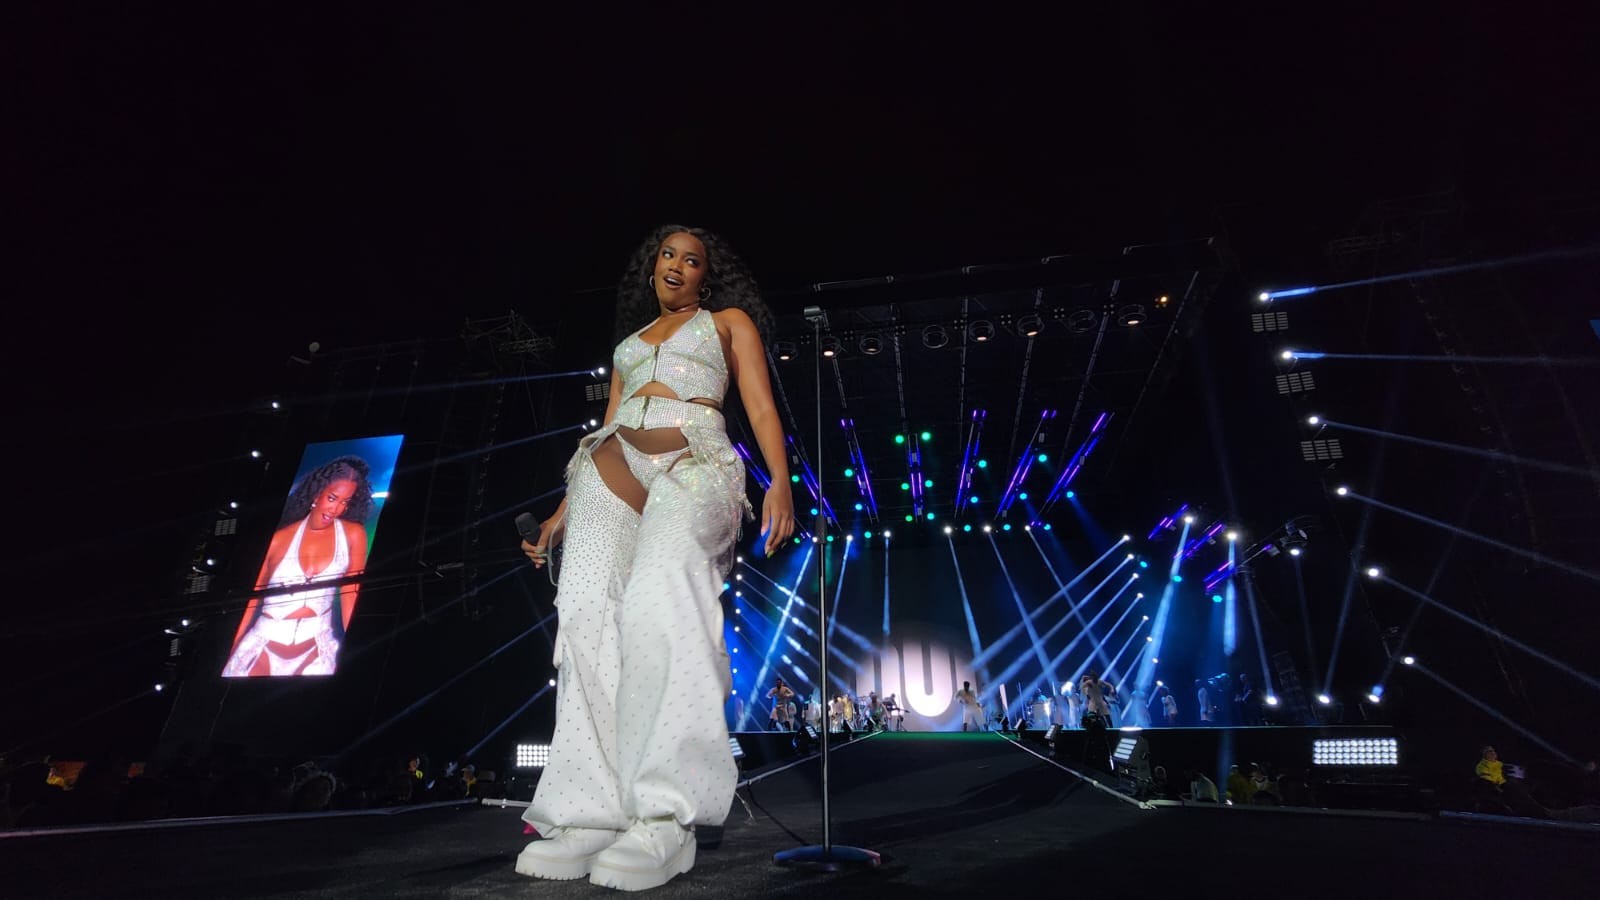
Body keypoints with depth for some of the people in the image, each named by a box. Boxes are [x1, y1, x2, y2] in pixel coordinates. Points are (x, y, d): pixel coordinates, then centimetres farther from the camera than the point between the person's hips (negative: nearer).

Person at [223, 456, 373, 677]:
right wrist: (231, 656, 4)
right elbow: (251, 600, 2)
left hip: (316, 649, 0)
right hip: (264, 647, 1)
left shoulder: (353, 535, -6)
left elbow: (350, 596, -5)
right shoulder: (280, 539, -5)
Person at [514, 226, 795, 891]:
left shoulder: (729, 320, 21)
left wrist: (780, 483, -12)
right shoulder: (631, 339, 33)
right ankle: (594, 812, -13)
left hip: (693, 464, -5)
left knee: (658, 598, -31)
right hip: (612, 469, 5)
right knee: (589, 619, -16)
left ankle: (664, 817, -28)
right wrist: (564, 509, 16)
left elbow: (761, 409, 7)